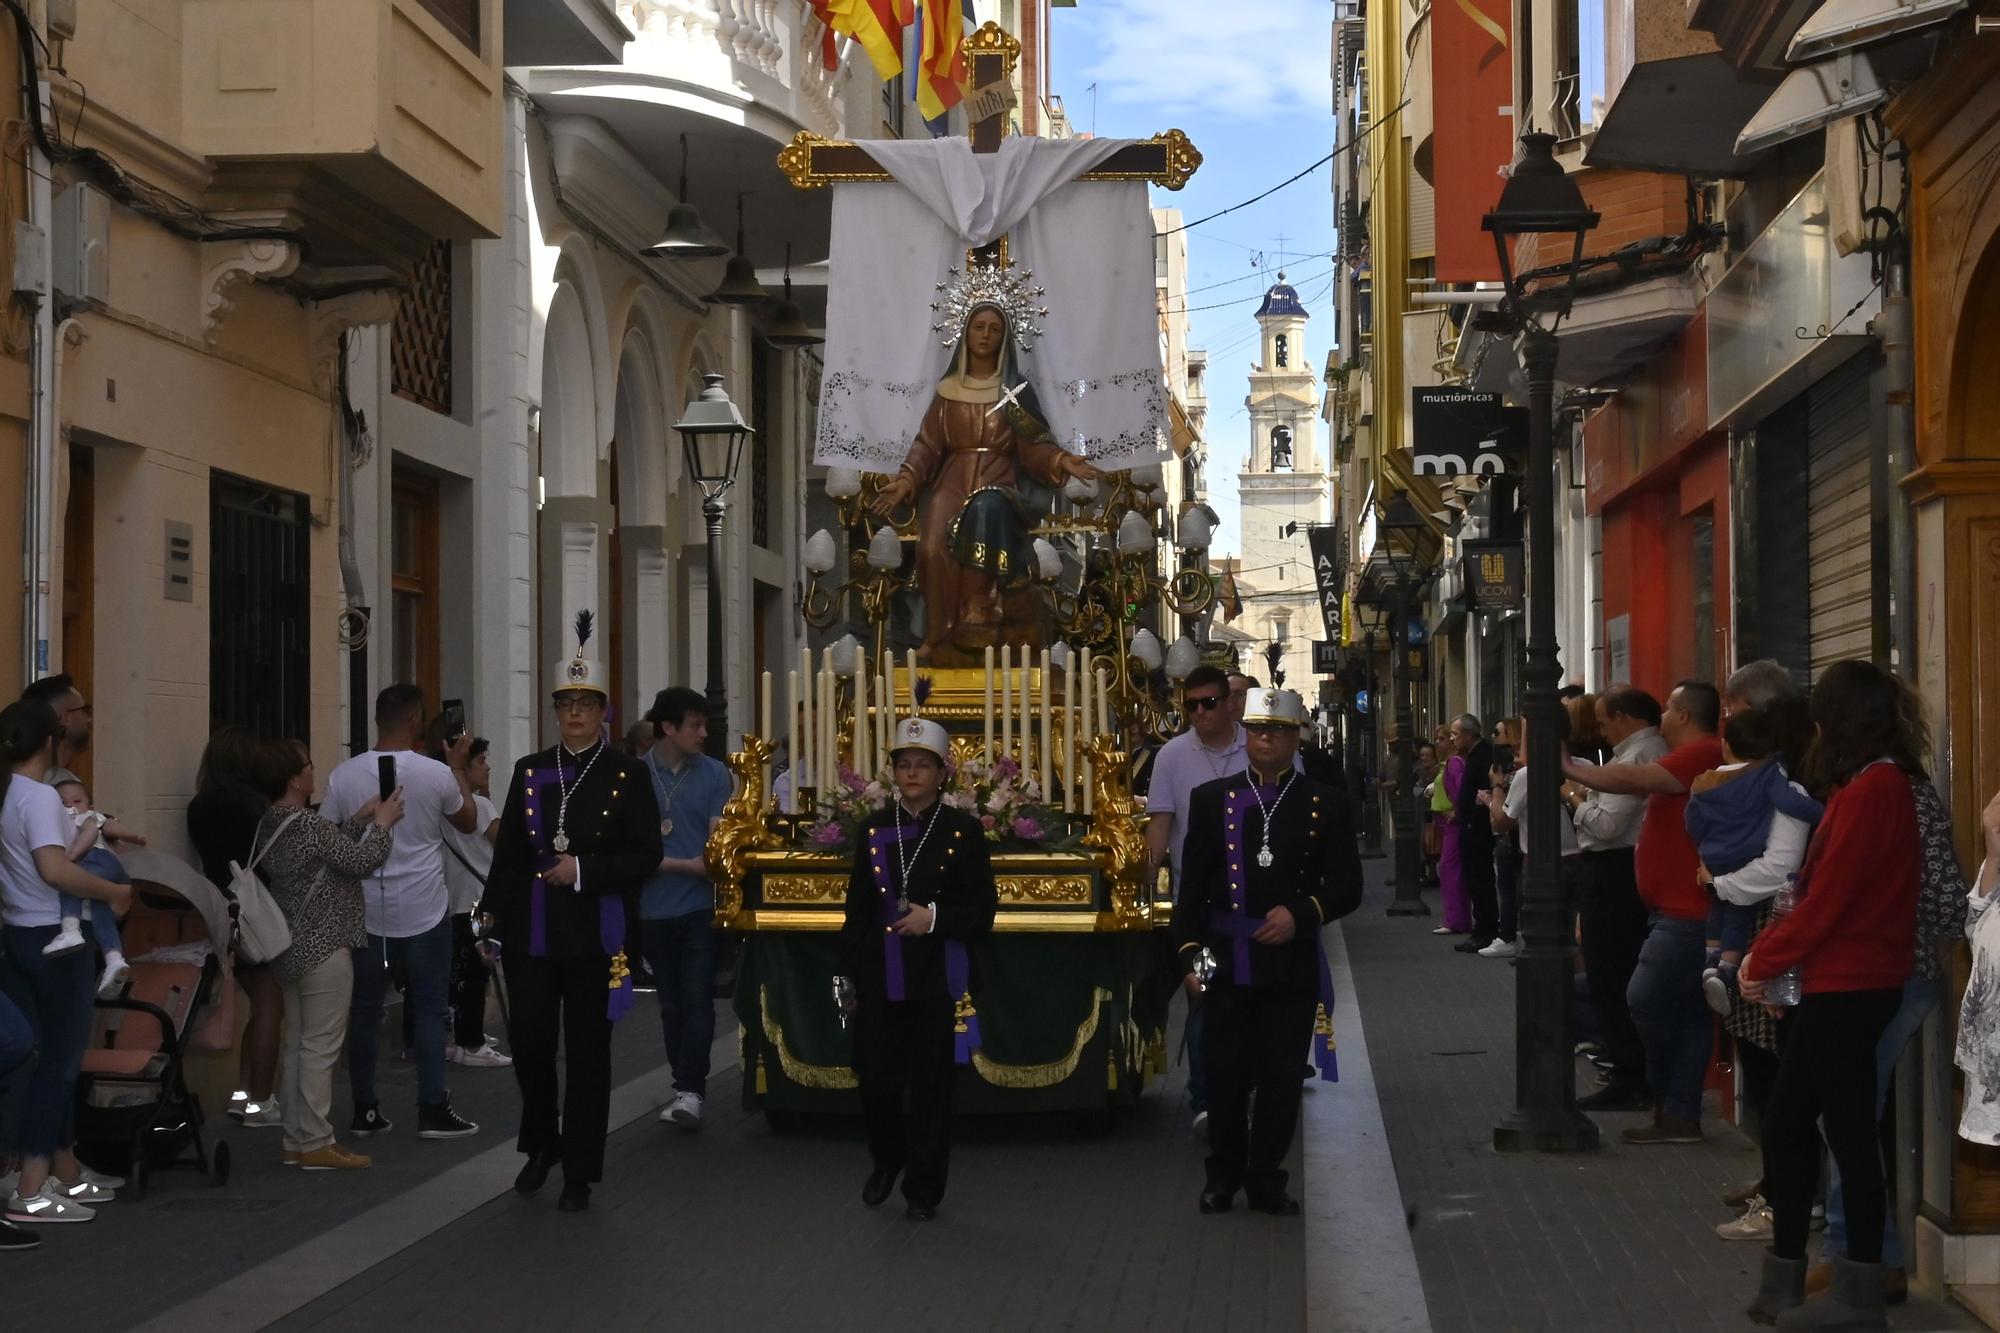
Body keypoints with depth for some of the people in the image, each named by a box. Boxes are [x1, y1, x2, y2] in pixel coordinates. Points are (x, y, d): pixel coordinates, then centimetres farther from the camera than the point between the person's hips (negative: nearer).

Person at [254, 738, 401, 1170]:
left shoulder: (269, 826, 9)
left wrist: (360, 819, 13)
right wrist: (383, 822, 0)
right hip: (324, 949, -10)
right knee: (320, 1047, -5)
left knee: (296, 1044, 13)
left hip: (290, 950, 10)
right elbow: (363, 860, -15)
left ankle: (295, 1140, 17)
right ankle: (316, 1144, -3)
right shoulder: (305, 825, -20)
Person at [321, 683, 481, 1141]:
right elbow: (468, 821, 9)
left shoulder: (344, 775, -5)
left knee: (365, 1011, 8)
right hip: (424, 912, -2)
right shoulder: (436, 774, -9)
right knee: (429, 1010, 4)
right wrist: (458, 766, 19)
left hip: (365, 912, 2)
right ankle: (432, 1110, 4)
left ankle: (365, 1111, 12)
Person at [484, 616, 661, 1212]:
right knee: (529, 1042, 2)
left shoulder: (627, 777, 0)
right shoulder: (530, 772, 9)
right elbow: (507, 853, 10)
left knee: (586, 1052, 2)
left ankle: (579, 1172, 11)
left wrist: (585, 870, -15)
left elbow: (645, 855, -3)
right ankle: (541, 1144, 26)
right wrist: (493, 928, 7)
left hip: (594, 935, -2)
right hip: (530, 933, 3)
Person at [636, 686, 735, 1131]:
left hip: (700, 905, -1)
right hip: (654, 907, 1)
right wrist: (687, 865, -11)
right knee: (671, 1003, 10)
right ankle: (683, 1086, 18)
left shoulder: (714, 774, 2)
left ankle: (691, 1091, -10)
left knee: (697, 1000, -7)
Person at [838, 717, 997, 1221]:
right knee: (876, 1082, 2)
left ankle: (924, 1189, 16)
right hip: (881, 981, 2)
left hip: (939, 981, -2)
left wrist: (935, 918, -18)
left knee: (931, 1088, 3)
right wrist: (849, 974, 7)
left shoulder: (963, 831, -2)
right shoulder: (874, 829, 7)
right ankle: (886, 1160, 30)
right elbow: (857, 908, 10)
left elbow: (983, 910, -2)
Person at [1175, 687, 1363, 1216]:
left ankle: (1266, 1179, 15)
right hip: (1227, 963, 0)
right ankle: (1223, 1174, 21)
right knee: (1226, 1075, 6)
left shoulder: (1325, 805, 4)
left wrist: (1301, 913, -15)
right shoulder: (1211, 799, 6)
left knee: (1280, 1077, 3)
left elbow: (1347, 886, 2)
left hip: (1292, 965, 0)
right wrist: (1190, 950, -3)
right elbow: (1192, 885, 5)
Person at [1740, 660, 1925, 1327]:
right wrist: (1768, 951, 6)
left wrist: (1767, 959, -7)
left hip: (1848, 987, -10)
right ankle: (1785, 1277, 18)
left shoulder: (1873, 788, -16)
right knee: (1787, 1124, 11)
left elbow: (1829, 895, -17)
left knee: (1848, 1130, -3)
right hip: (1833, 983, 10)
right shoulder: (1869, 785, 14)